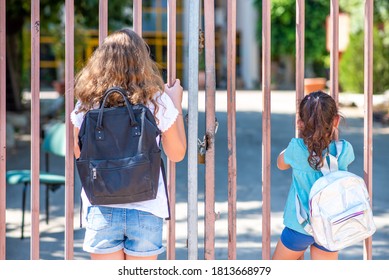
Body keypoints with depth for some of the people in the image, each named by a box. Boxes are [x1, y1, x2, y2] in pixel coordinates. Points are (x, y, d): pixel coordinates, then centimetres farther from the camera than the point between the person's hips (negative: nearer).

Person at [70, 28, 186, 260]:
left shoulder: (88, 102, -3)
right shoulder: (157, 101, -6)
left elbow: (78, 152, 11)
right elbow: (177, 154, 5)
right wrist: (177, 103, 15)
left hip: (101, 208, 1)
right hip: (146, 209, -1)